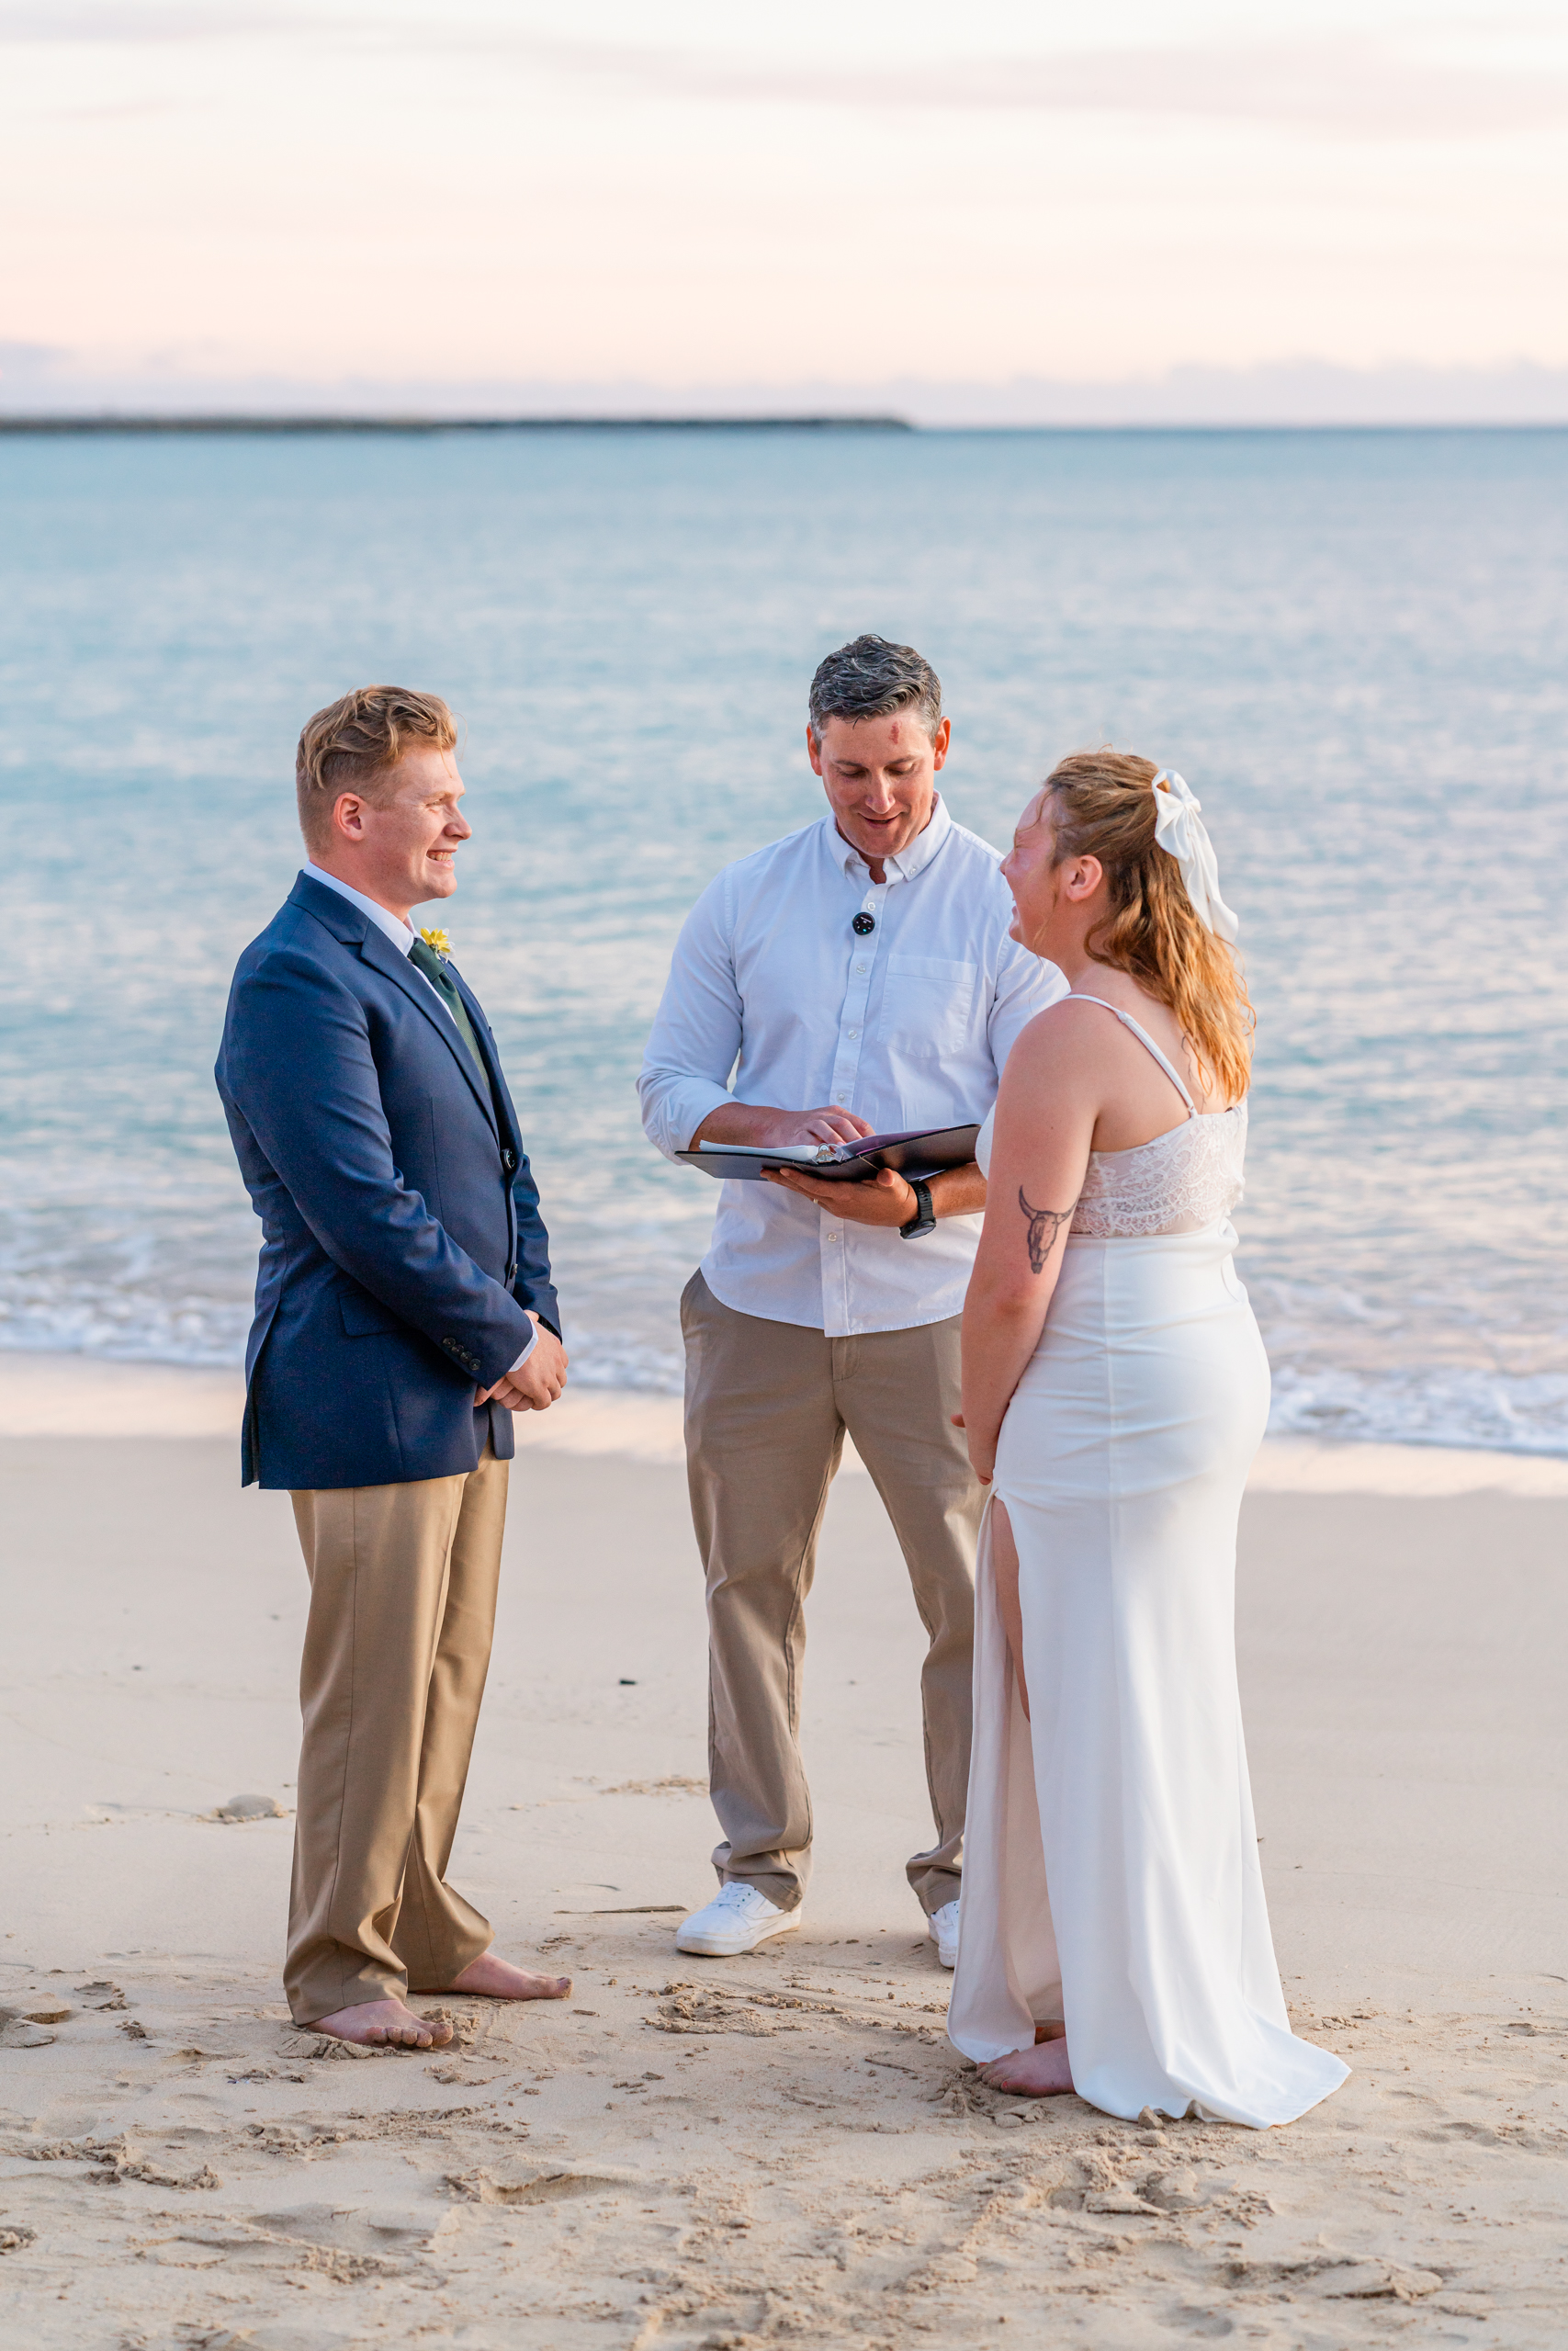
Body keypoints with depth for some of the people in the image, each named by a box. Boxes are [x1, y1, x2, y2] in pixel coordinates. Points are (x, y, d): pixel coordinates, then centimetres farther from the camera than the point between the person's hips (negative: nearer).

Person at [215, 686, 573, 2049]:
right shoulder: (298, 979, -15)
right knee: (372, 1688, -3)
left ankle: (421, 1926, 25)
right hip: (371, 1398, -9)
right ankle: (340, 1967, 7)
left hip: (471, 1392, 9)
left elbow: (500, 1158, 19)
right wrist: (505, 1342, -13)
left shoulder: (422, 965, 17)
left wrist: (537, 1316, 3)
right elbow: (362, 1207, -20)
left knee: (447, 1680, 14)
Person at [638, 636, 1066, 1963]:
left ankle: (968, 1872, 13)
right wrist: (774, 1126, -15)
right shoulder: (744, 902, 7)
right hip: (760, 1296, 3)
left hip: (933, 1306, -2)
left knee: (972, 1594, -1)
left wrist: (919, 1204, -22)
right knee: (751, 1581, 8)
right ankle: (763, 1861, 20)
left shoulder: (1004, 908, -1)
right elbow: (671, 1089, 6)